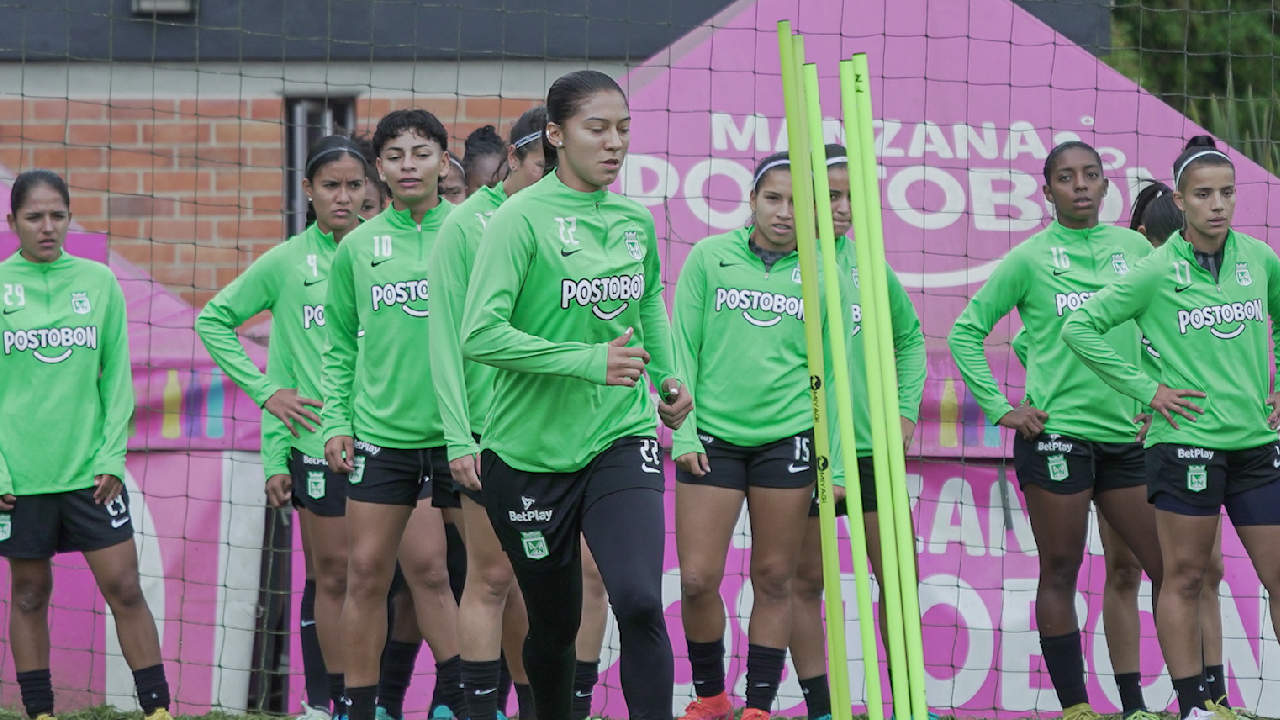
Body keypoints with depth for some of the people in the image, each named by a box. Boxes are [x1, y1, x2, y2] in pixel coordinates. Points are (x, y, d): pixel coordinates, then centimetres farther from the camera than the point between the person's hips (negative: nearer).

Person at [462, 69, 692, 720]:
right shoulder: (521, 219, -11)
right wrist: (589, 361, -24)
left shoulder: (635, 221, 6)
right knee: (554, 623, 11)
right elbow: (480, 334, -21)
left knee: (639, 602, -18)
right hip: (531, 449, -3)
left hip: (622, 440, 3)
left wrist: (666, 375, 16)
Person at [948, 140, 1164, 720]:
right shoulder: (1030, 258, -1)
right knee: (1060, 573, 0)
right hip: (1054, 430, -4)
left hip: (1125, 434, 4)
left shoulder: (1134, 249, 8)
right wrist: (999, 407, -4)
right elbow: (966, 332, 3)